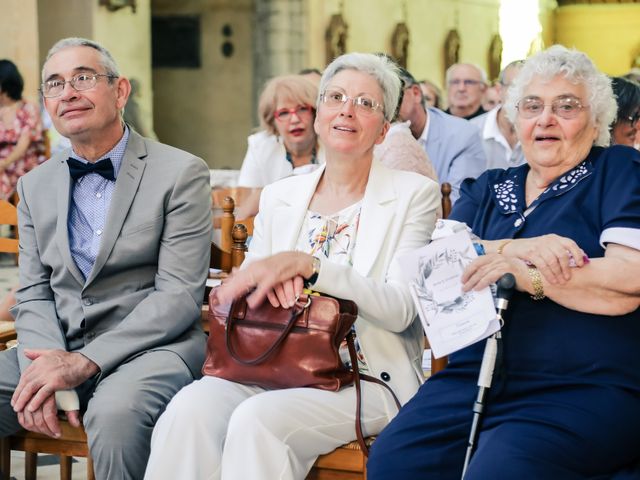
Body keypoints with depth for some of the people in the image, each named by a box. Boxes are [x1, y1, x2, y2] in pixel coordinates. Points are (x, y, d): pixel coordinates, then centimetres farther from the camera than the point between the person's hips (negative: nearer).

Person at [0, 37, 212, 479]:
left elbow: (180, 295, -9)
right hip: (58, 346, 5)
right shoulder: (36, 186, 15)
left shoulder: (182, 173, -3)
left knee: (115, 412, -36)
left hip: (150, 346, -5)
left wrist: (84, 362, -17)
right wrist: (45, 375, -10)